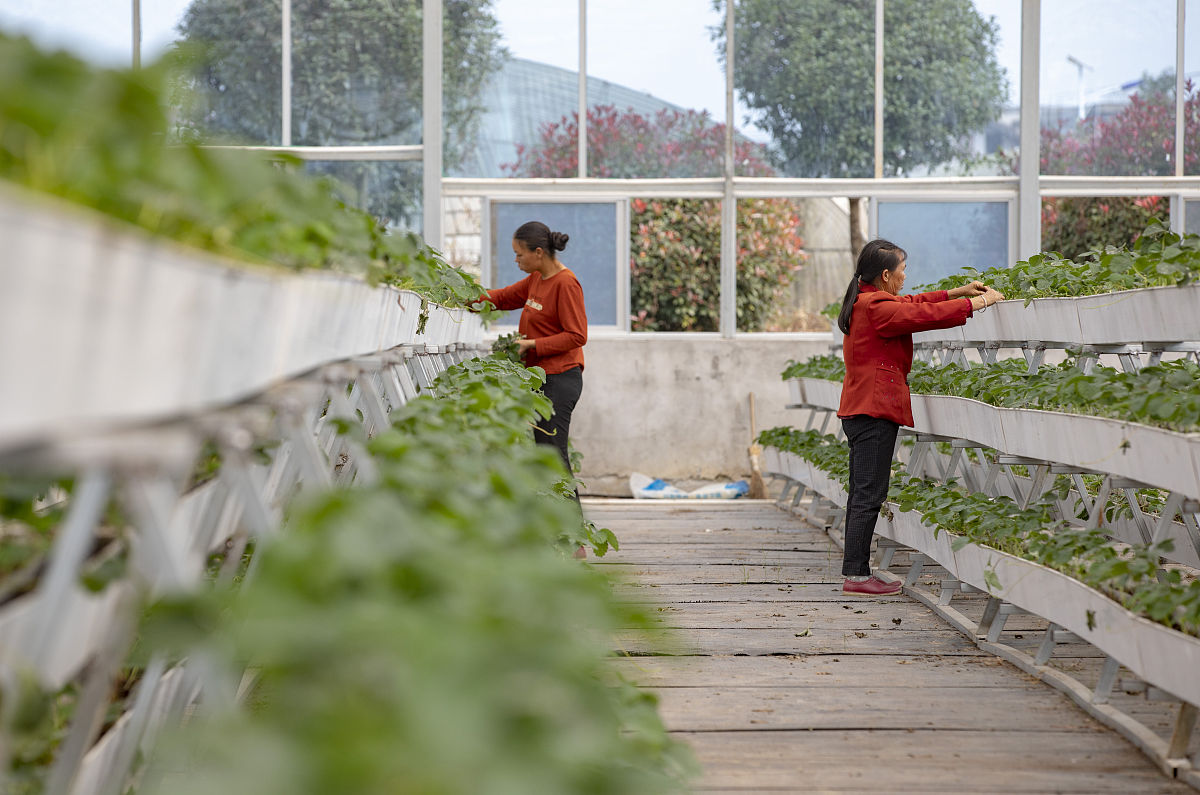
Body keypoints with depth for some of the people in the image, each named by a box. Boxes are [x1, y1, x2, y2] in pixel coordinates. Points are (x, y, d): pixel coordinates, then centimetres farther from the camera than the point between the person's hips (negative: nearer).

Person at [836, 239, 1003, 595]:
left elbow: (912, 304, 27)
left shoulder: (864, 302, 17)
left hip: (859, 411, 11)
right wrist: (979, 302, -4)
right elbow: (926, 314, -14)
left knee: (861, 493, 11)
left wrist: (958, 292, 25)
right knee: (869, 495, -9)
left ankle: (853, 572, 13)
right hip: (875, 409, -11)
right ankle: (856, 575, -9)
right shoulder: (877, 307, -15)